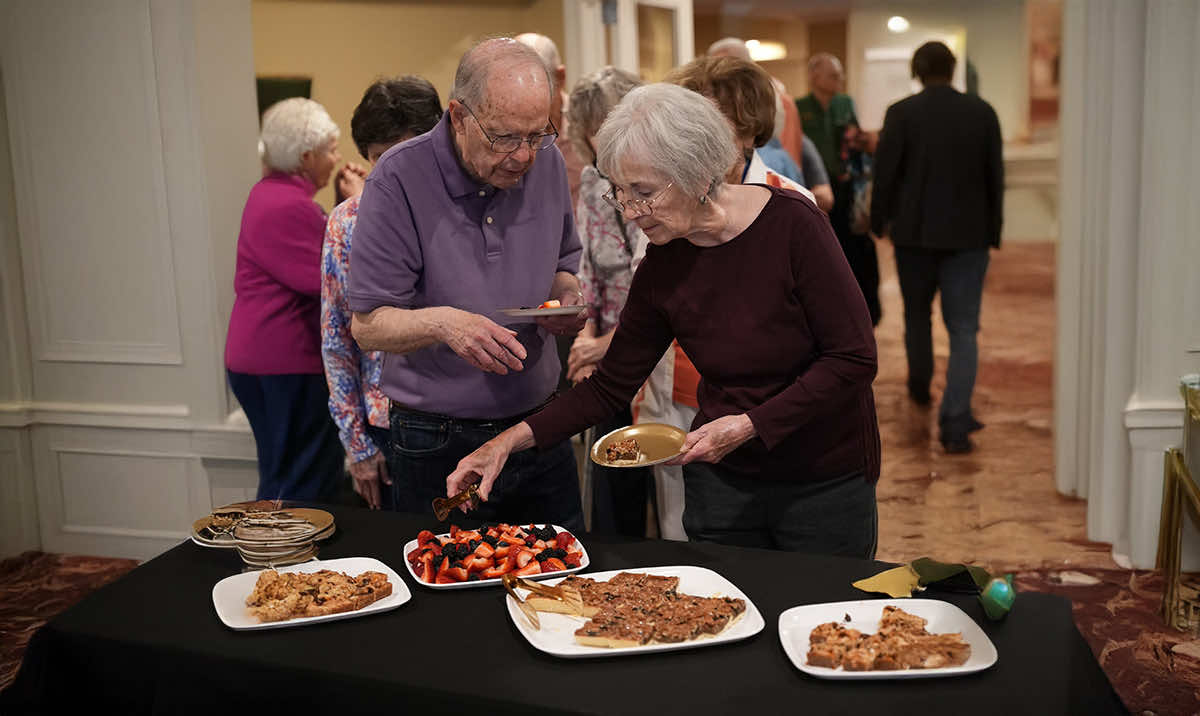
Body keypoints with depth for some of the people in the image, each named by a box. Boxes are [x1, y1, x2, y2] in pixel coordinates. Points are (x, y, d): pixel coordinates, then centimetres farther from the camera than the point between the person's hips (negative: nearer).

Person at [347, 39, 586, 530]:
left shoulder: (547, 163, -1)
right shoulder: (400, 180, -16)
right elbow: (368, 326, -15)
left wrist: (566, 298, -8)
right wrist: (441, 322, -33)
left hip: (540, 428, 5)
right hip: (438, 446, -4)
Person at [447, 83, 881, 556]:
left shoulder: (790, 223, -19)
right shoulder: (662, 265, -6)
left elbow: (854, 358, -16)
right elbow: (610, 387, 0)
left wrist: (749, 424, -23)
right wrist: (511, 439, -11)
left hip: (825, 480, -3)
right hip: (720, 478, 3)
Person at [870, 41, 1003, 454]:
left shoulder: (901, 113, -7)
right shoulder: (982, 113, -1)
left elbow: (885, 172, -6)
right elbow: (995, 176, 4)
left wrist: (879, 220, 8)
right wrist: (993, 230, 13)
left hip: (913, 232, 0)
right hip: (968, 235, 0)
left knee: (917, 313, 22)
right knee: (963, 329, 1)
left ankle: (919, 386, 42)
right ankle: (955, 423, -6)